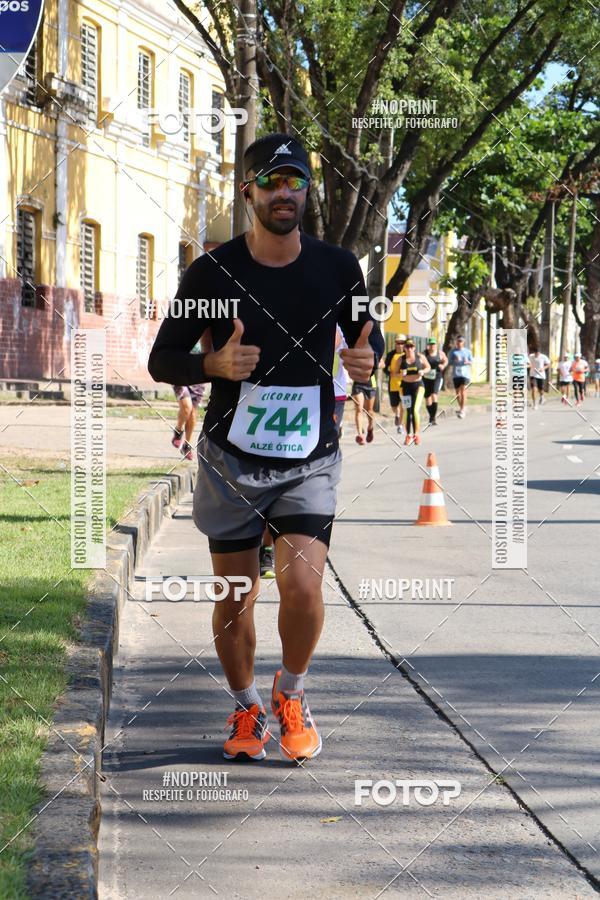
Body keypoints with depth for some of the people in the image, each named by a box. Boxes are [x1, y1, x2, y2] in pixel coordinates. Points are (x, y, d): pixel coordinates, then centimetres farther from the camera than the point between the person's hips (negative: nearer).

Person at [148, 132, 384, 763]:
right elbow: (161, 359, -3)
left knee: (302, 585, -16)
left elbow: (367, 335, 14)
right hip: (231, 458, 0)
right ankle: (246, 708, 30)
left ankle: (291, 694, 12)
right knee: (235, 599, 5)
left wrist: (367, 359, -11)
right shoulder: (213, 272, -7)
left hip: (310, 461, 0)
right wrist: (216, 364, -24)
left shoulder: (338, 268, -1)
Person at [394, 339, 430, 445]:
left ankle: (417, 434, 0)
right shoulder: (401, 359, -1)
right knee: (408, 411, 4)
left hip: (418, 385, -1)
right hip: (406, 386, 1)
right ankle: (408, 435, 16)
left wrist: (423, 371, -9)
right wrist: (401, 374, -18)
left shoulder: (420, 357, -2)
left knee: (415, 410, -13)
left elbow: (428, 367, 12)